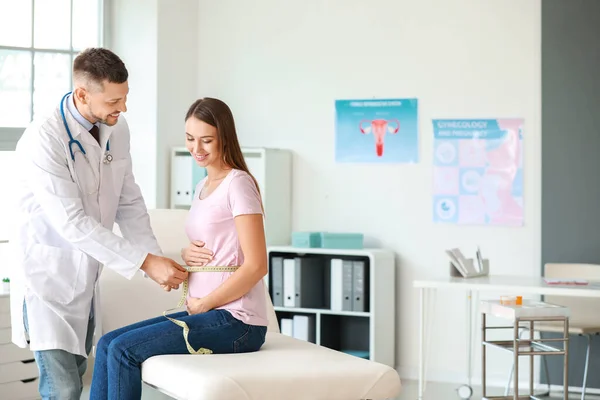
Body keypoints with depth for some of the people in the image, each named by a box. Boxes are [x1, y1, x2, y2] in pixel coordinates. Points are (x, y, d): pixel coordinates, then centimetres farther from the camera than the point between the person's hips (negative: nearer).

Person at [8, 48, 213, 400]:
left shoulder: (116, 128, -1)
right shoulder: (43, 140, -23)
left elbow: (129, 202, 7)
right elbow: (72, 224, -25)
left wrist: (156, 257, -6)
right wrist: (145, 263, -25)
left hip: (86, 275, 7)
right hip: (48, 274, -6)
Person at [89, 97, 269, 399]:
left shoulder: (237, 184, -11)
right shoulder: (203, 187, 15)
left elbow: (256, 265, -17)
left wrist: (203, 304, -11)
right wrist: (187, 254, 0)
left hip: (236, 322, -8)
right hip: (205, 314, 8)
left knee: (123, 350, -15)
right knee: (107, 343, 0)